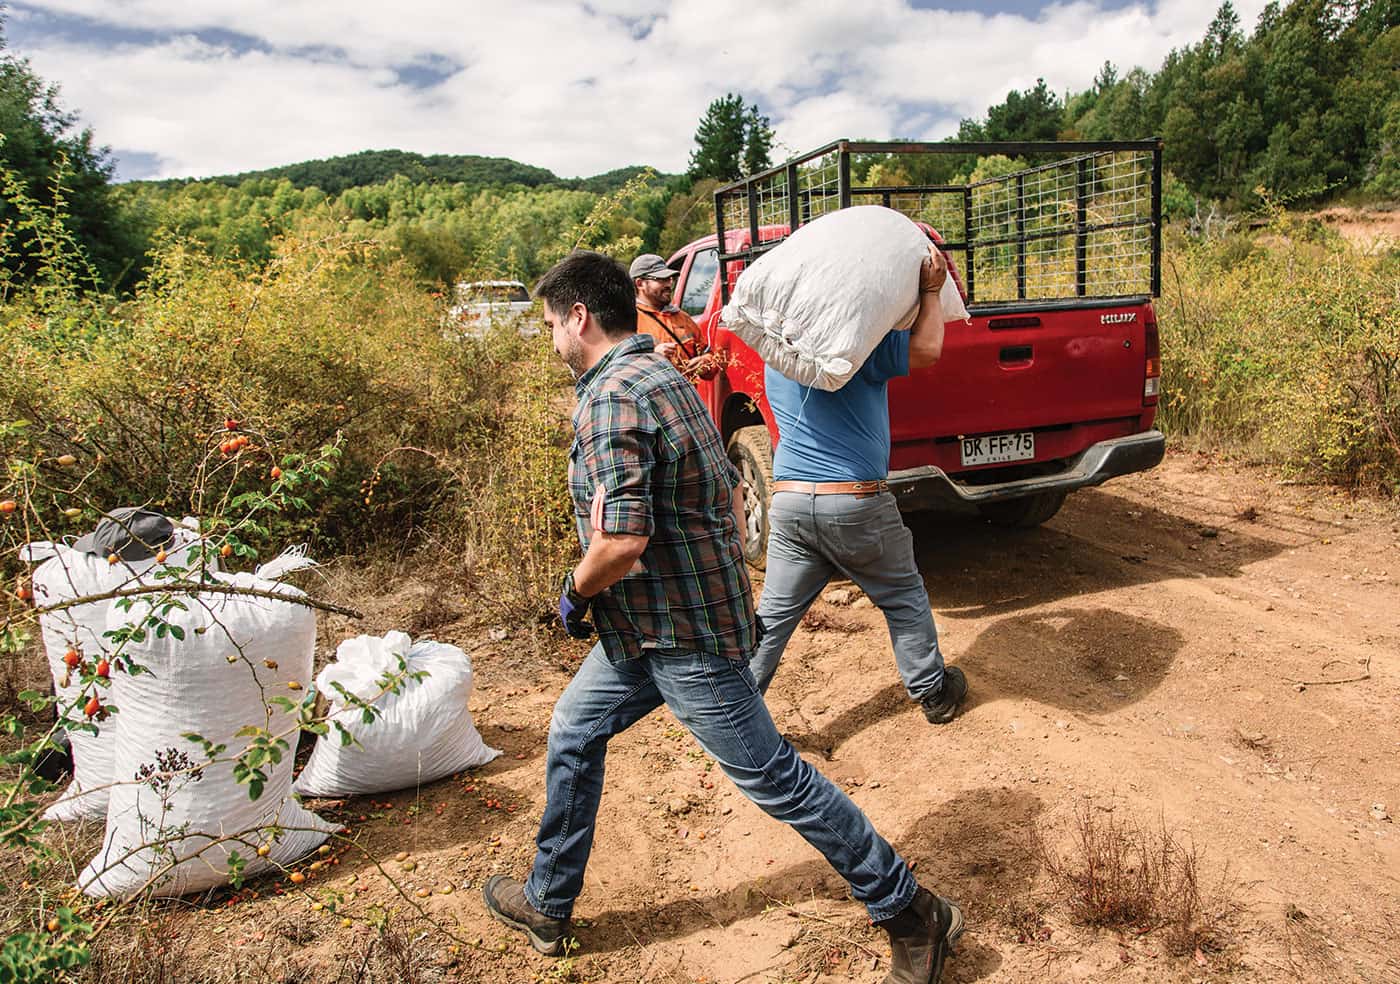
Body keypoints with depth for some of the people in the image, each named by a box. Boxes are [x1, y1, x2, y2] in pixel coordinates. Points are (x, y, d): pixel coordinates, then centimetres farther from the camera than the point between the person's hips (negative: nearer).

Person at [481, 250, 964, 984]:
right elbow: (730, 491, 16)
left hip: (683, 635, -10)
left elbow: (622, 541, -30)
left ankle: (911, 915, 20)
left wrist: (574, 594, -11)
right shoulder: (663, 377, 10)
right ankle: (547, 904, 37)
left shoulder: (611, 396, -21)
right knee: (571, 735, 19)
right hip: (652, 623, 10)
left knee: (771, 775, 2)